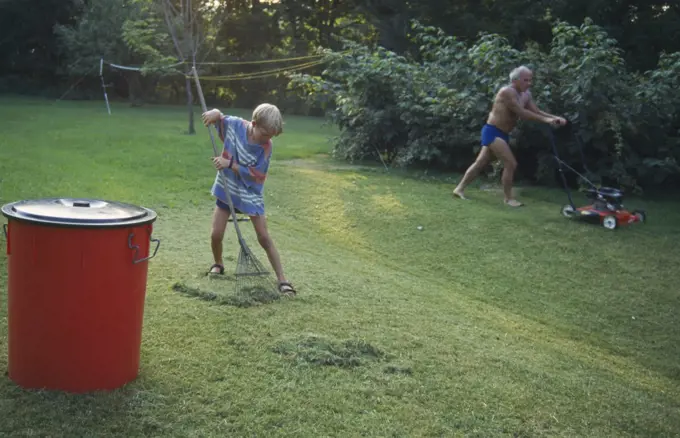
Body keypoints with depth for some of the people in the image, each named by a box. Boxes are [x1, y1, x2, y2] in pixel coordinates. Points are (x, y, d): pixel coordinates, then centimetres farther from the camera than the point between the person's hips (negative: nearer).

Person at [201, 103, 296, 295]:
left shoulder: (266, 147, -21)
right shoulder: (235, 124, -14)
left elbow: (255, 175, -22)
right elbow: (219, 116, 5)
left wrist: (229, 164, -28)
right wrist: (214, 113, -19)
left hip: (251, 194, -2)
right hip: (227, 189, 3)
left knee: (264, 237, -3)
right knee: (216, 234, 1)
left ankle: (282, 279, 3)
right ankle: (218, 264, 32)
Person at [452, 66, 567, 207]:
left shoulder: (526, 95, 7)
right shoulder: (507, 92, -20)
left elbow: (537, 112, 4)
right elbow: (521, 113, -26)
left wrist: (554, 118, -11)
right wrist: (545, 120, -29)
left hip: (502, 133, 9)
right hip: (492, 131, -9)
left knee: (481, 162, 14)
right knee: (511, 163, -13)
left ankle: (459, 188, 23)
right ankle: (508, 198, -3)